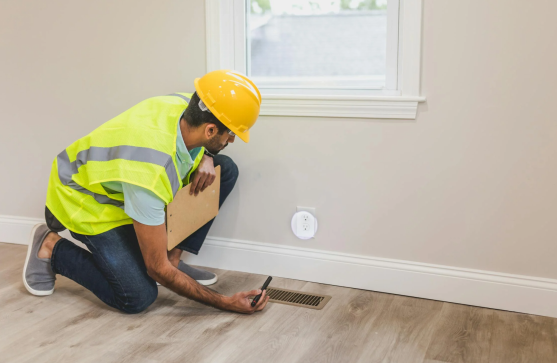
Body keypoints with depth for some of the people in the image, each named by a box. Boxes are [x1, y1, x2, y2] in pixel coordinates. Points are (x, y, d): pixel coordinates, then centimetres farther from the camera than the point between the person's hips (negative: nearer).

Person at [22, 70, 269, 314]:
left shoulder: (187, 105, -21)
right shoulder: (149, 174, -41)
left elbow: (196, 145, 9)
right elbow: (157, 269, -30)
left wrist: (206, 159, -17)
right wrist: (225, 303, -25)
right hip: (84, 197, -7)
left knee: (226, 169, -9)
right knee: (138, 297, -21)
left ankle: (173, 258, 0)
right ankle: (51, 248, 2)